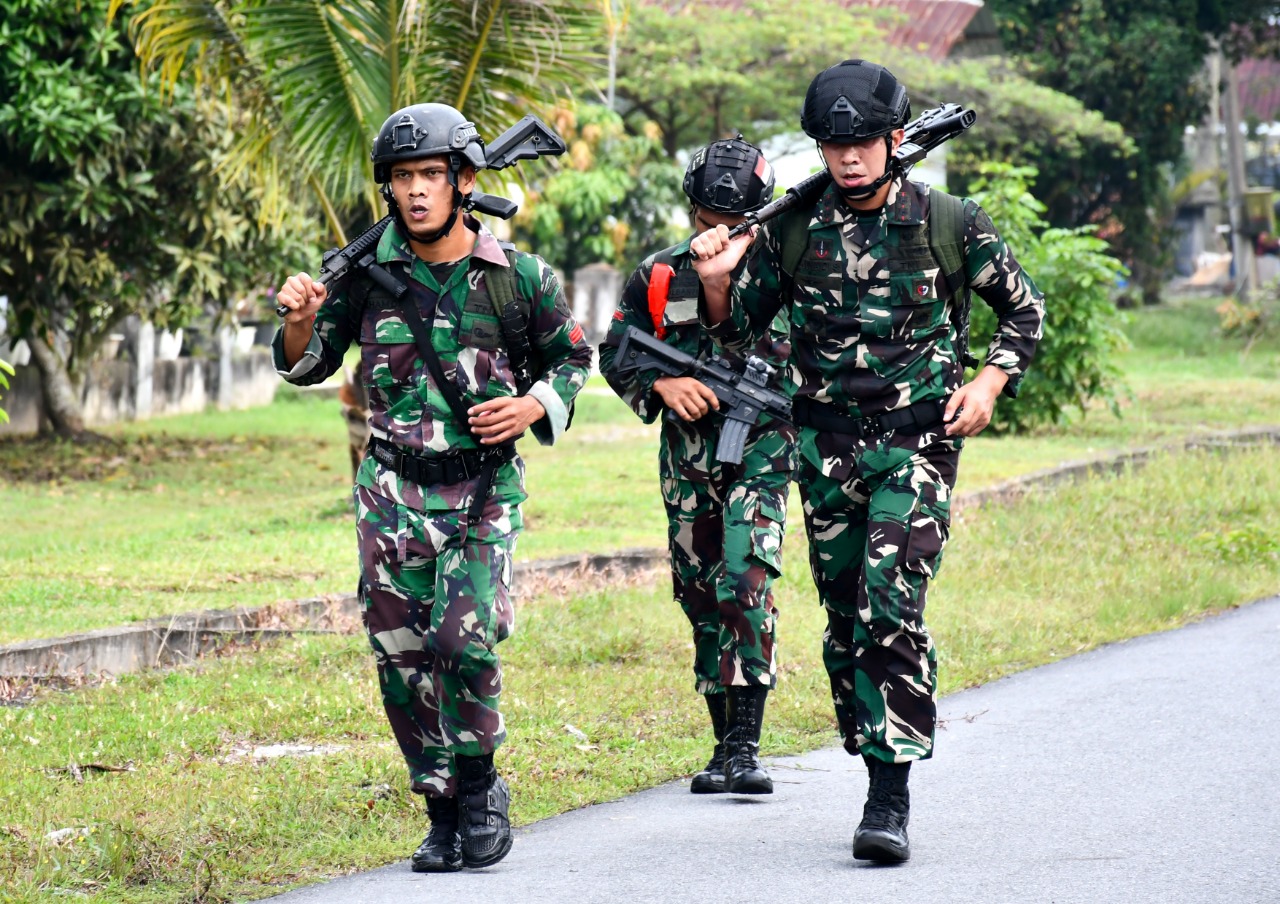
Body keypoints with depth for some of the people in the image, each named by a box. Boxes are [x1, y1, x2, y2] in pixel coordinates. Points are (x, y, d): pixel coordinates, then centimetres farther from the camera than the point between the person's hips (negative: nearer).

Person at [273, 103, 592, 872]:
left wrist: (533, 406, -8)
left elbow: (572, 357, 11)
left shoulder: (519, 278, -4)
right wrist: (301, 320, -12)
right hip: (393, 491, 2)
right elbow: (307, 366, 9)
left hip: (485, 490, -2)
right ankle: (443, 811, 17)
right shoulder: (367, 273, 0)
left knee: (465, 641, -18)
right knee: (403, 660, 1)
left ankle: (480, 787, 5)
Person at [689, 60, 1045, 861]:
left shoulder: (950, 224, -2)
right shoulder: (791, 232, 3)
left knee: (891, 612, -17)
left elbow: (1026, 308, 11)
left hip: (917, 444, -4)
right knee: (846, 622, 8)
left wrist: (991, 383, -4)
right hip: (826, 450, 4)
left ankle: (891, 799, -17)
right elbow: (738, 329, 13)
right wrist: (717, 282, -8)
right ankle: (883, 777, 21)